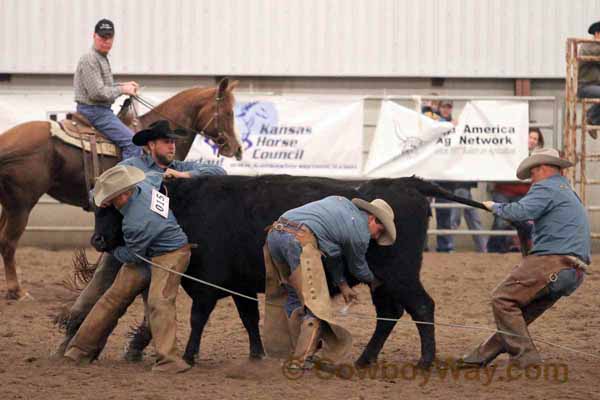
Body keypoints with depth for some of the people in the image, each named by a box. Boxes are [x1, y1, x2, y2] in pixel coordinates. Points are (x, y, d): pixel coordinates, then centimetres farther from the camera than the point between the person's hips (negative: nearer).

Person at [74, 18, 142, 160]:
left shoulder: (102, 58, 16)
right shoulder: (89, 59, -17)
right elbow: (97, 93, -23)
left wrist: (123, 85, 11)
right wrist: (122, 90, -12)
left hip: (100, 110, 11)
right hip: (94, 111, -11)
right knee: (132, 142, -18)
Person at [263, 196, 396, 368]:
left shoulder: (342, 203, 29)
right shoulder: (361, 234, 7)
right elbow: (357, 267, 27)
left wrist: (342, 284, 38)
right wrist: (373, 281, 47)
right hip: (301, 239, -9)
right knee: (316, 305, -5)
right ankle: (304, 360, -12)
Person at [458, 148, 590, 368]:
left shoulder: (546, 188, -4)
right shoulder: (569, 193, 29)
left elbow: (520, 211, -18)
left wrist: (495, 207, -1)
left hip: (552, 262, -10)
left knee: (502, 299, -10)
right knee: (522, 311, 15)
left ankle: (524, 356, -15)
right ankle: (483, 355, 19)